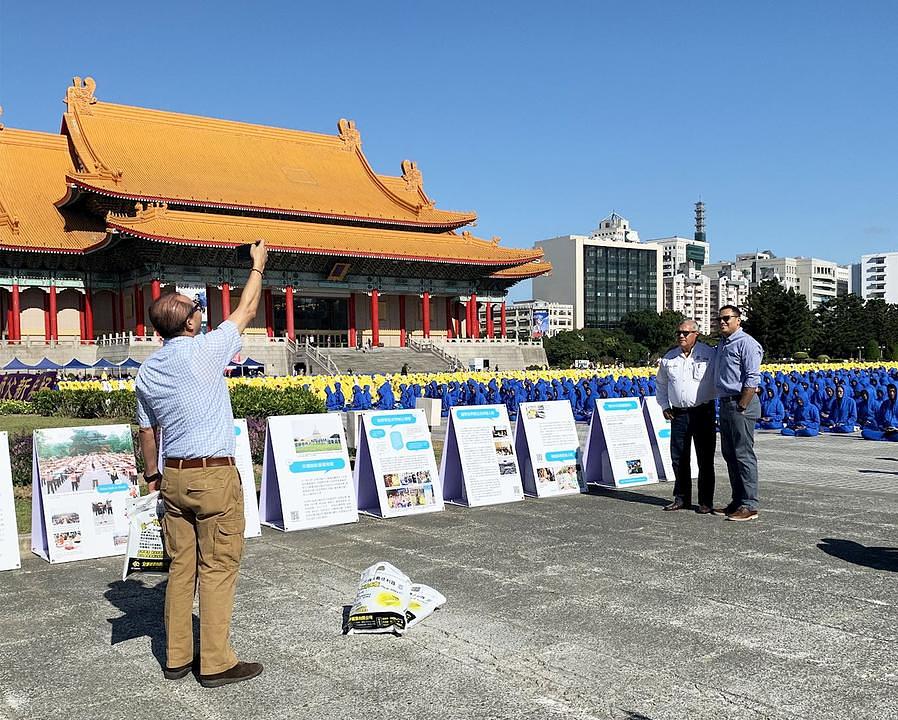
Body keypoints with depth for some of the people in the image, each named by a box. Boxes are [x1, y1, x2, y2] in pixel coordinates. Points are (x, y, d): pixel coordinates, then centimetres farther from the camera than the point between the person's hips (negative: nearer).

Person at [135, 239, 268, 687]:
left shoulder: (147, 371, 7)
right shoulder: (205, 351, -12)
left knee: (181, 566, 13)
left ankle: (177, 657, 20)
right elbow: (246, 310, 2)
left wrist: (152, 475, 29)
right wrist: (258, 265, 16)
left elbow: (147, 430, 16)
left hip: (174, 475, 7)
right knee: (218, 567, 0)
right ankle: (215, 663, 6)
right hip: (214, 474, -7)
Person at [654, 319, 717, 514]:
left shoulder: (710, 354, -3)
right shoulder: (669, 358, 9)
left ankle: (706, 501, 9)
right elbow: (661, 384, 22)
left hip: (703, 412, -4)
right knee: (679, 458, 8)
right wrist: (664, 406, 13)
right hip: (678, 414, 4)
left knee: (705, 459, 1)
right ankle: (682, 498, 20)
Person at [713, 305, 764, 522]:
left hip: (741, 405, -10)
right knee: (729, 454, 13)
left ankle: (749, 505, -4)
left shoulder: (745, 343, -10)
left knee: (743, 455, -7)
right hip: (725, 404, 10)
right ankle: (737, 501, 21)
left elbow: (752, 379, -17)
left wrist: (741, 407, -18)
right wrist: (726, 405, 17)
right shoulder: (721, 343, 19)